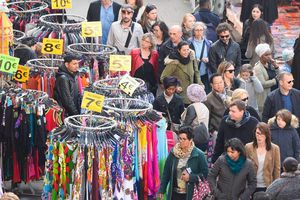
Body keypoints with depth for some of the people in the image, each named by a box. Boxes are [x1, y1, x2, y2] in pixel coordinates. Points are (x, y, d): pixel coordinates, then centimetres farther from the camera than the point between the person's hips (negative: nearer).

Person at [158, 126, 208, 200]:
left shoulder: (199, 155, -7)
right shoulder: (173, 153, 3)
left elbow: (205, 174, -5)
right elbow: (166, 173, 9)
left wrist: (190, 177, -18)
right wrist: (161, 190, 7)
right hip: (175, 194, 3)